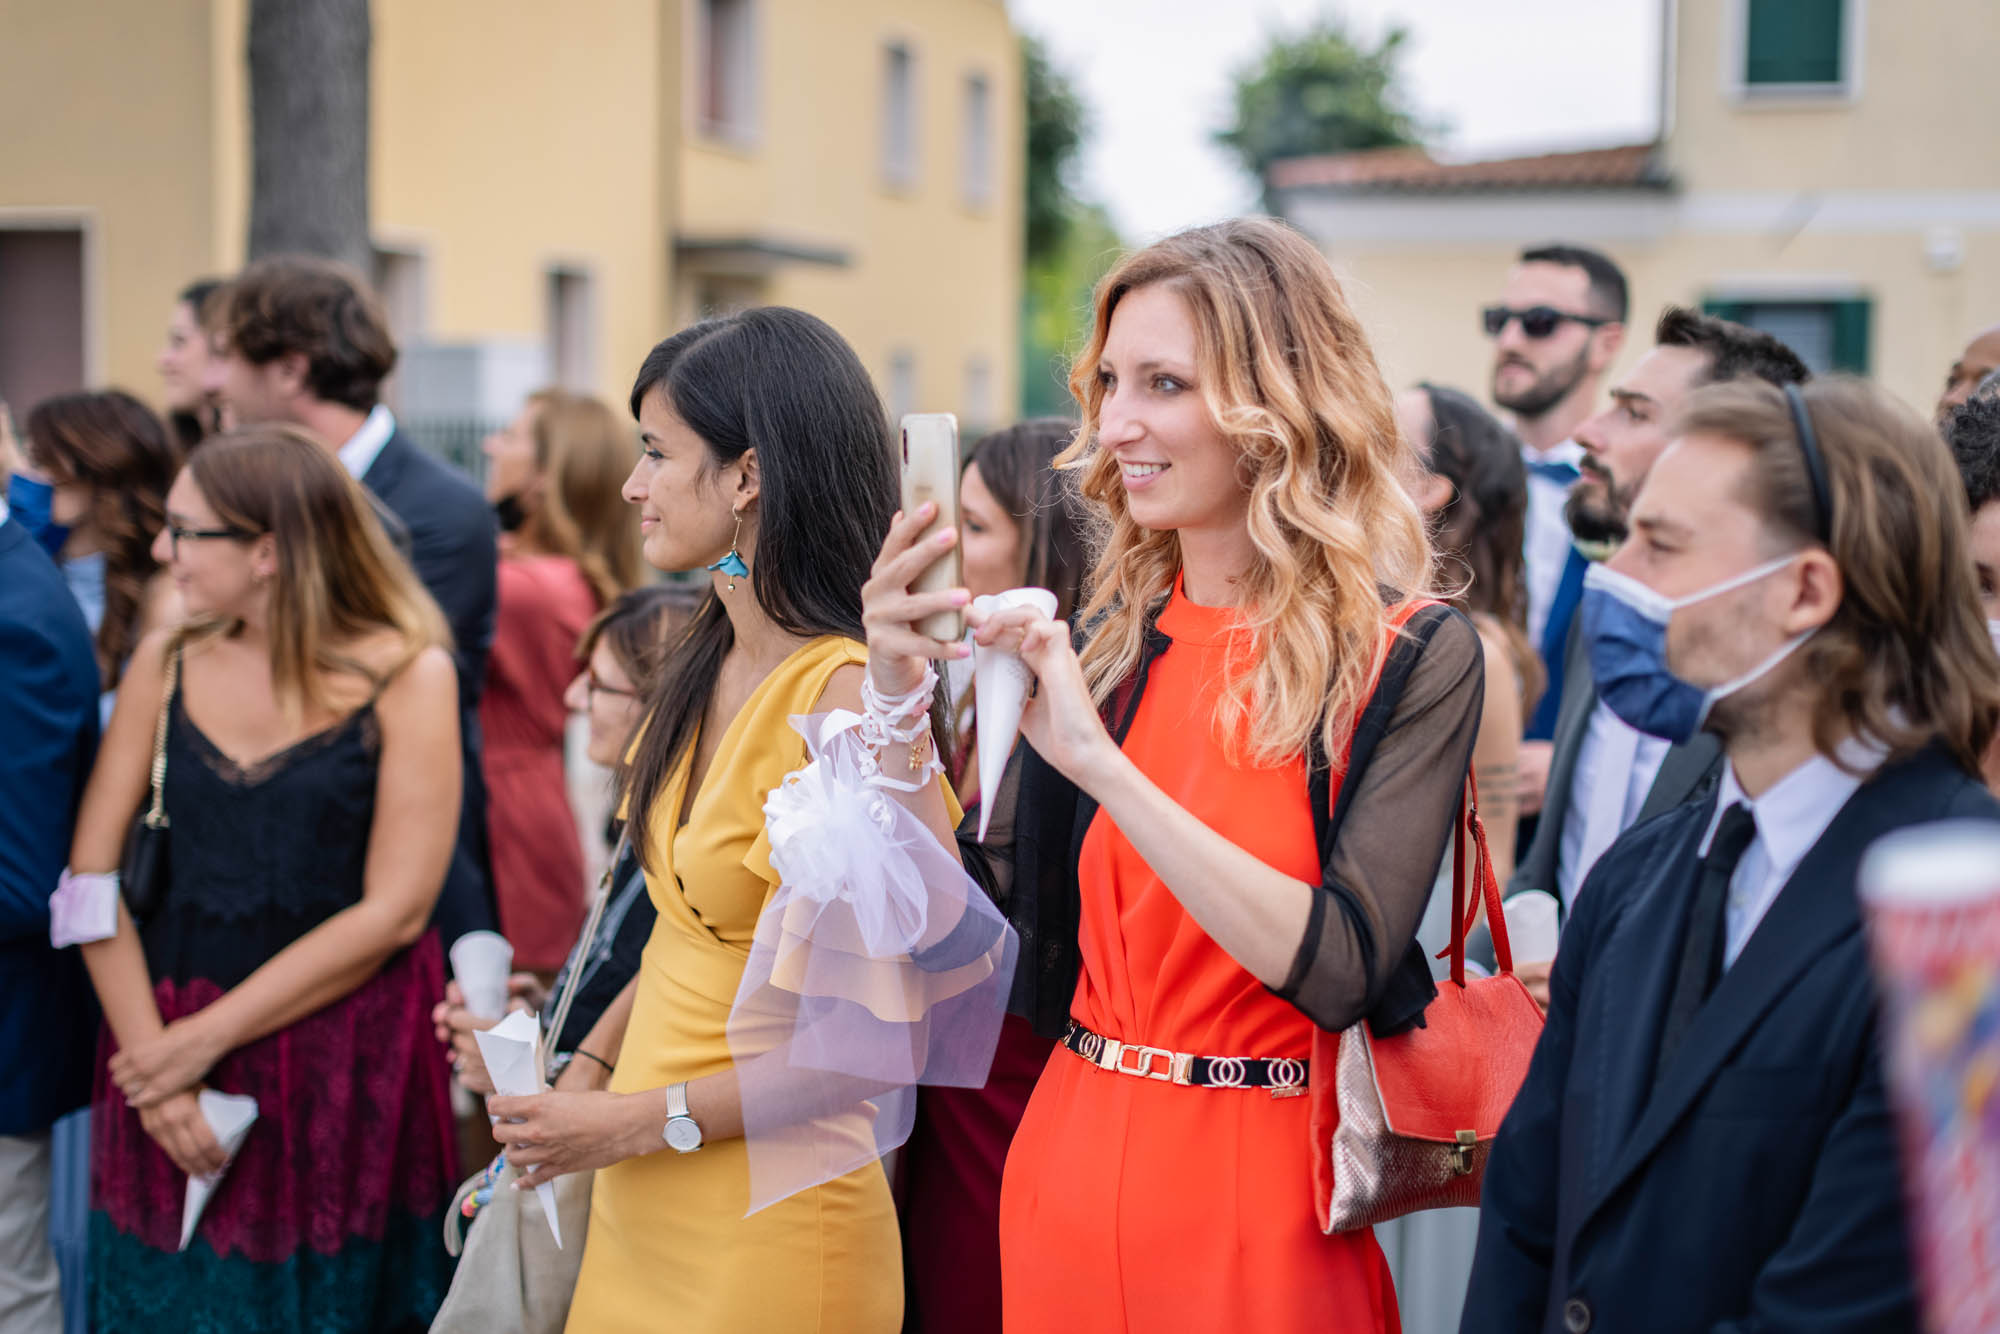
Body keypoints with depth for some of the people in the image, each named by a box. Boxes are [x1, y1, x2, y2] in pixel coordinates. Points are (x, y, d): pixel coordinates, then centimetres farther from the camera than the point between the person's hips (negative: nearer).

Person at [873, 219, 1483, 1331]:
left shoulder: (1411, 656, -10)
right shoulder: (1109, 642, 4)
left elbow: (1340, 969, -21)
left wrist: (1100, 762, -26)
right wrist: (906, 703, -10)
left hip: (1259, 1201, -4)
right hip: (1070, 1179, 5)